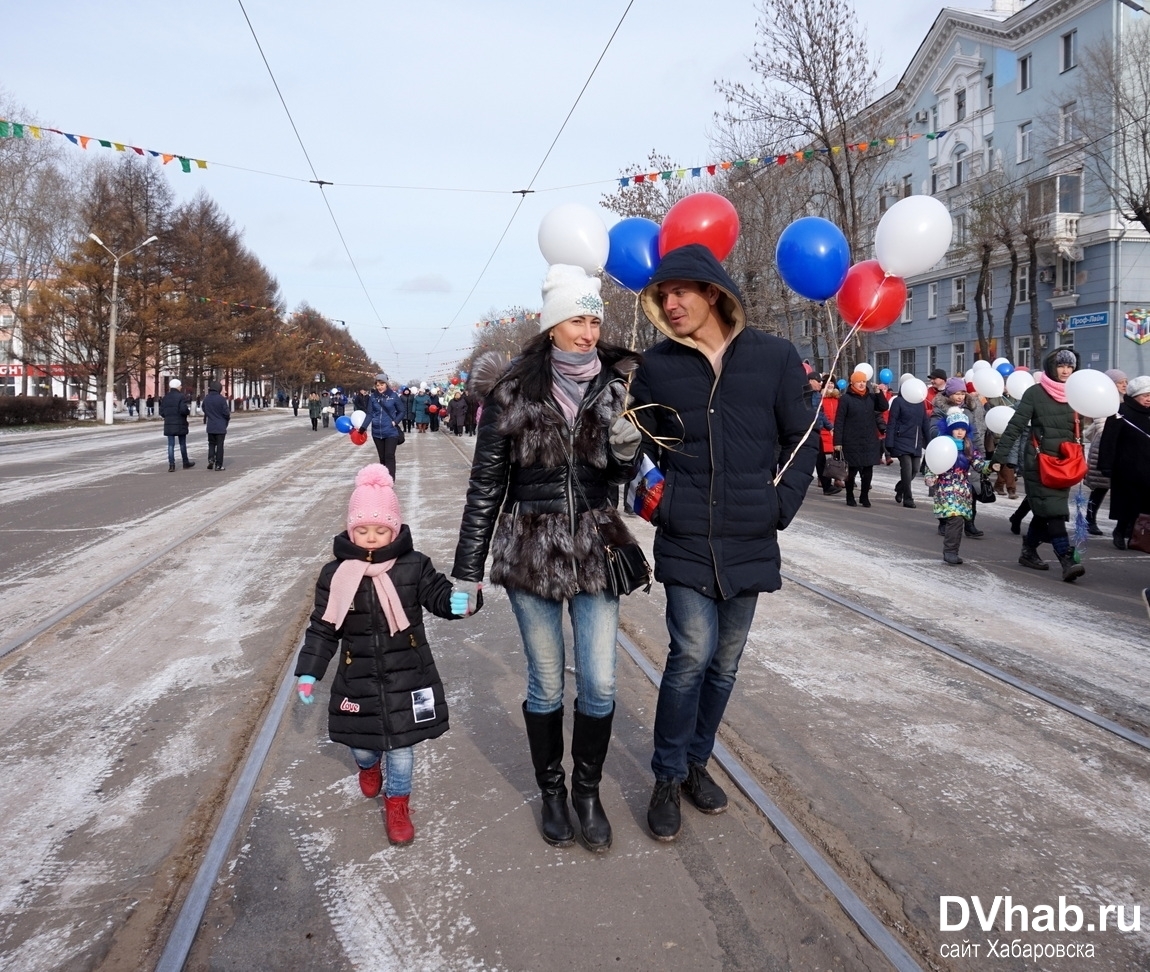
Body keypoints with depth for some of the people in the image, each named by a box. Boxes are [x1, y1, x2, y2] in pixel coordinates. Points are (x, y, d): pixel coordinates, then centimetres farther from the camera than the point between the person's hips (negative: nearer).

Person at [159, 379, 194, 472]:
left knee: (171, 445, 4)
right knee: (182, 444, 11)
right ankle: (186, 463, 22)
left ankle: (171, 465, -2)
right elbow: (183, 410, -21)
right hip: (180, 424, -3)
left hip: (168, 425, 3)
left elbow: (161, 412, 4)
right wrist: (188, 411, 0)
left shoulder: (165, 398, 6)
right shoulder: (182, 397, -11)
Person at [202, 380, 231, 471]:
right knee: (220, 445, 3)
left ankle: (211, 458, -1)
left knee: (211, 443, 19)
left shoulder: (206, 398, -1)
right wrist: (228, 416, 7)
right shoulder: (221, 399, -16)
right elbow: (226, 412, -14)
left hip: (210, 426, 4)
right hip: (221, 426, -4)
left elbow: (204, 410, 9)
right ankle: (218, 465, 4)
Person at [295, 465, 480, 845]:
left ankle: (397, 803, 32)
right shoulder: (335, 574, -6)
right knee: (361, 742, 15)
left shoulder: (413, 566, -9)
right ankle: (369, 765, 53)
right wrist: (308, 672, -2)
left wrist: (462, 601, -30)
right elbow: (322, 628, 0)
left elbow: (438, 595, -6)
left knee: (401, 744, 8)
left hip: (407, 675, -1)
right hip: (358, 678, 1)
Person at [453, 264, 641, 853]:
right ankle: (551, 792, 32)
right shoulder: (512, 392, -7)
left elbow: (622, 474, 9)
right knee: (546, 684, 9)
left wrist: (627, 446, -15)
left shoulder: (615, 387, 0)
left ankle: (588, 791, 28)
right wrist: (467, 571, -1)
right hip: (530, 553, -2)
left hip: (596, 550, 2)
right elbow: (485, 485, -3)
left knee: (599, 684, 5)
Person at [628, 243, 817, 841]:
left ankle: (696, 762, 32)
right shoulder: (657, 366, 0)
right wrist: (662, 501, 1)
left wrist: (780, 506, -2)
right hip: (685, 539, -1)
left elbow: (801, 440, 5)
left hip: (749, 541, 2)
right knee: (693, 653, -10)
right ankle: (668, 777, 10)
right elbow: (639, 446, 10)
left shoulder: (774, 357, 0)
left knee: (725, 663, 12)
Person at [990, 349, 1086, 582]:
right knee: (1053, 511, -12)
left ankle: (1028, 552, 27)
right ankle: (1067, 562, -17)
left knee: (1044, 512, 11)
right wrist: (999, 456, -13)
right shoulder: (1035, 392, -5)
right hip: (1039, 462, -5)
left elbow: (1078, 431, 18)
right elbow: (1015, 427, -8)